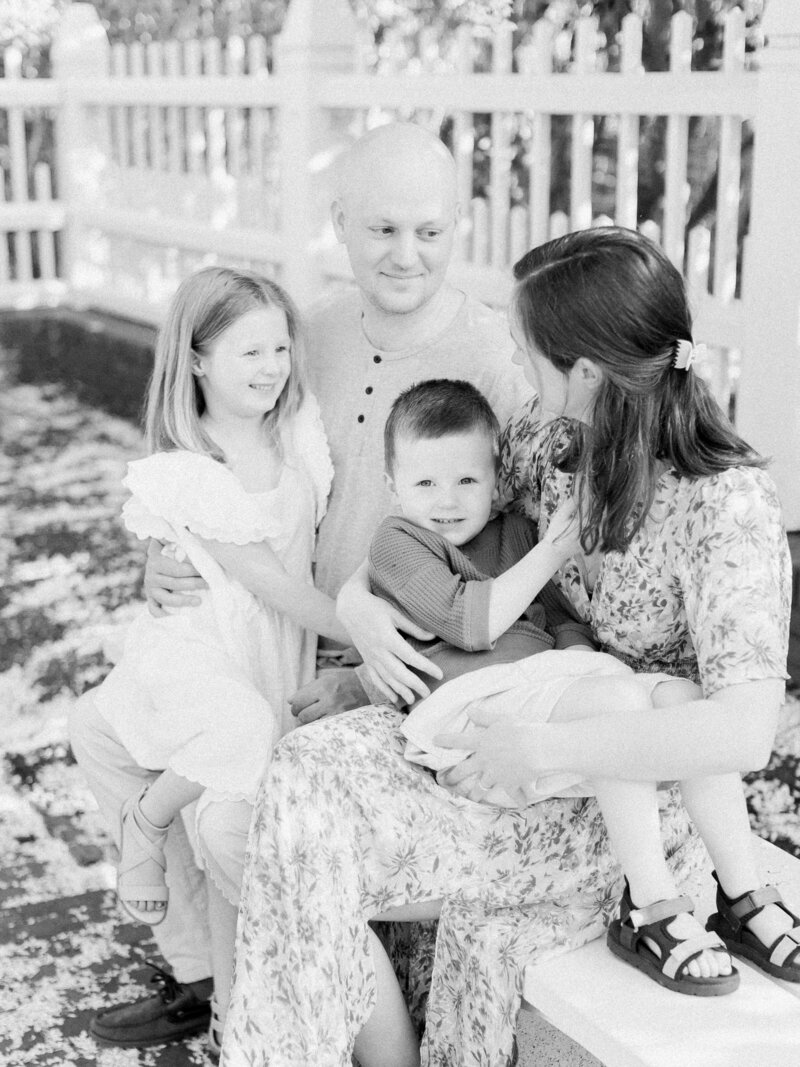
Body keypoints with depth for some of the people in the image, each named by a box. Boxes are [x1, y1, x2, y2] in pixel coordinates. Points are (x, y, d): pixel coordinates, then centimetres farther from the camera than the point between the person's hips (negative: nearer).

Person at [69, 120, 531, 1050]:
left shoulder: (496, 364, -17)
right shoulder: (315, 336, 1)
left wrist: (366, 681, -22)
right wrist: (165, 562, -9)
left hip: (405, 673, -7)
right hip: (290, 649, 7)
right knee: (102, 728, 6)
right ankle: (202, 971, 17)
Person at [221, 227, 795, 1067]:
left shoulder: (727, 506, -25)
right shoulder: (551, 439, -4)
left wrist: (542, 747, -30)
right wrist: (358, 600, -9)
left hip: (643, 797, -7)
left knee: (329, 834, -24)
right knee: (311, 769, -18)